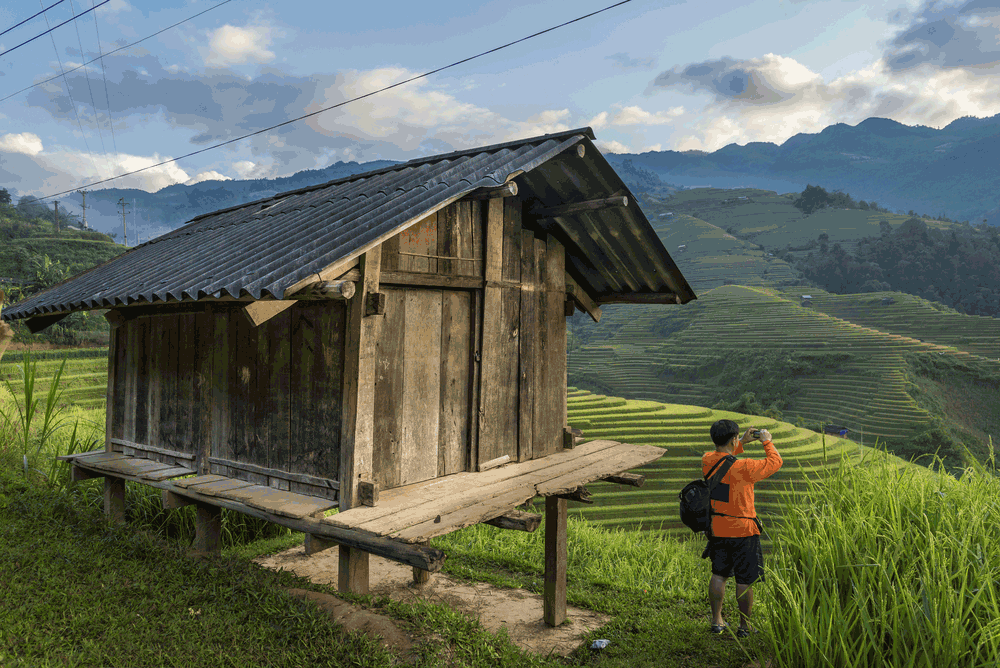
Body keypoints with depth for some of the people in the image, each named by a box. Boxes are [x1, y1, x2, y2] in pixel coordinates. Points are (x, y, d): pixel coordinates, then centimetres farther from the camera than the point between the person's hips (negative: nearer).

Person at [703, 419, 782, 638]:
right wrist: (767, 442, 7)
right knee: (744, 581, 9)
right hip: (742, 531, -5)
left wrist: (743, 442, 16)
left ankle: (717, 621, 25)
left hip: (716, 529, 6)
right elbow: (775, 462, -8)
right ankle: (744, 626, 21)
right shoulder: (742, 468, -22)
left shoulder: (707, 461, -5)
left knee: (719, 575, 19)